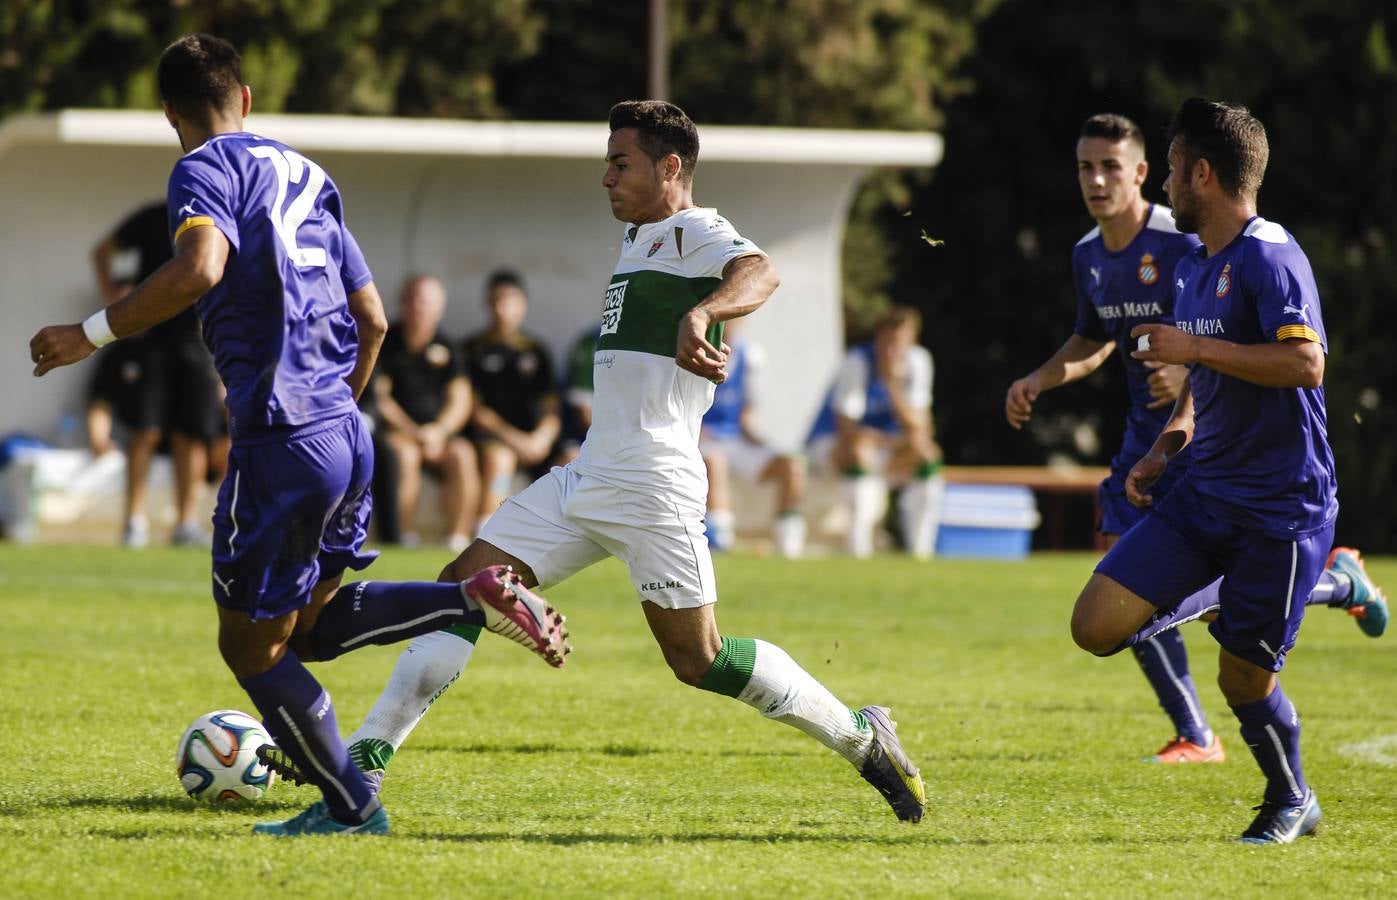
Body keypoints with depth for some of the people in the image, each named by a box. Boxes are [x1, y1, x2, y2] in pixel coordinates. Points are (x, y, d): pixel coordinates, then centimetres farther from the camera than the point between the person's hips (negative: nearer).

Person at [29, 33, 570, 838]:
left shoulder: (206, 169, -4)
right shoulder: (305, 176, 20)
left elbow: (202, 267, -26)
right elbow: (372, 318, 21)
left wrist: (93, 335, -17)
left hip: (280, 441, -8)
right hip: (347, 434, 8)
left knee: (251, 645, 8)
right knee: (310, 625, 20)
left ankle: (351, 808, 12)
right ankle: (479, 599, 2)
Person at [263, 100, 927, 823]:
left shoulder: (695, 232, -10)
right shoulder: (640, 239, 19)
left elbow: (757, 271, -32)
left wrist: (701, 314, -52)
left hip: (651, 487, -9)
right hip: (584, 479, 9)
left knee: (698, 662, -8)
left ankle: (861, 737, 7)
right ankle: (368, 754, 0)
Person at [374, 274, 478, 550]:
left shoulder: (445, 348, 9)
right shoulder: (387, 342, -2)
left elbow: (460, 400, 6)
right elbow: (380, 396, -5)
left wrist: (440, 430, -13)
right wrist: (411, 431, -15)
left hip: (438, 431, 3)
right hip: (396, 430, -3)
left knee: (462, 455, -27)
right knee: (404, 455, -35)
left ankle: (458, 538, -28)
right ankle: (406, 540, -32)